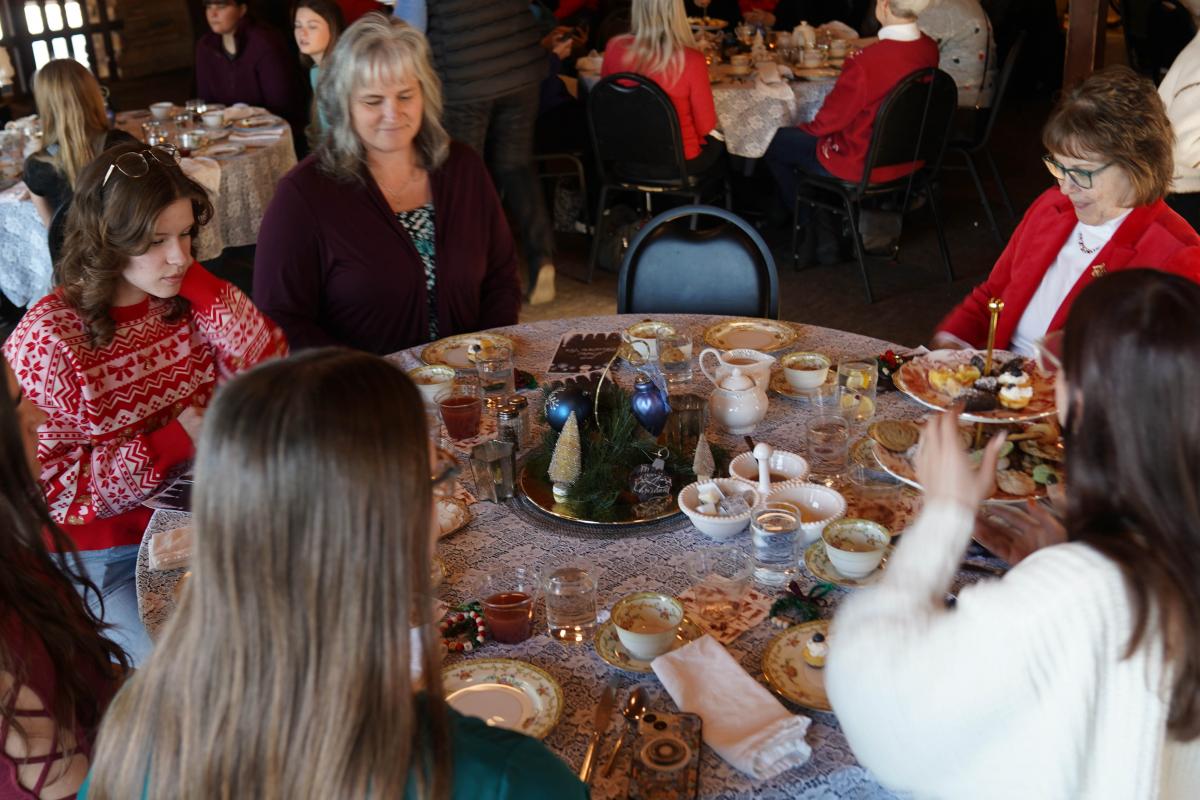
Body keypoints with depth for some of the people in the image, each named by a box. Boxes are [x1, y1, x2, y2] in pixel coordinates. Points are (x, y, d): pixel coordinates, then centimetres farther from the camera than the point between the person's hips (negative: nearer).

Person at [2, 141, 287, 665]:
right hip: (102, 557, -5)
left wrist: (196, 281, -18)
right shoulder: (46, 340, -18)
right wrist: (175, 442, -21)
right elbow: (44, 483, -16)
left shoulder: (185, 299, -3)